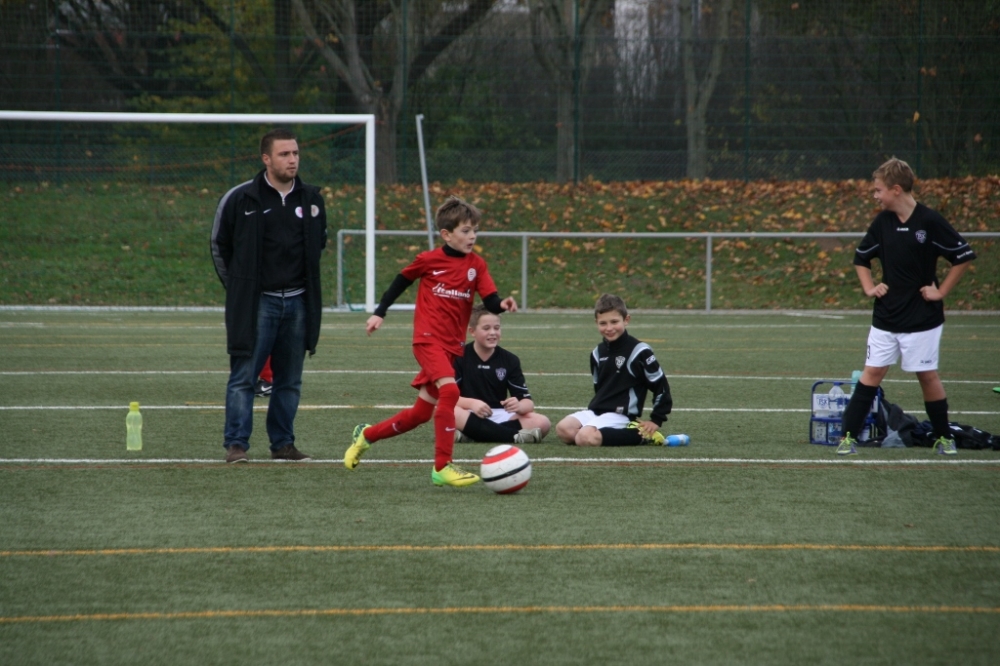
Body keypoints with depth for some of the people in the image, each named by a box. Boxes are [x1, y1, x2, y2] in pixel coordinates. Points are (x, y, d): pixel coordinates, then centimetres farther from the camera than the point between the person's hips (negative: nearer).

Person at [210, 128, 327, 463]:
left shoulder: (311, 199, 7)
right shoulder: (242, 199, -5)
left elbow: (319, 243, 22)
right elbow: (220, 245, 5)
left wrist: (305, 281, 13)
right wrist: (239, 287, 5)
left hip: (298, 302, 4)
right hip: (256, 302, -4)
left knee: (290, 380, 8)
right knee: (243, 376, -5)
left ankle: (283, 442, 16)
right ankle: (236, 444, -3)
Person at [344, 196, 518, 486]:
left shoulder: (476, 265, 4)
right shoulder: (429, 260, -3)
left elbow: (490, 301, -4)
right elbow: (402, 280, 13)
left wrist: (502, 305, -26)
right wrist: (379, 312, 12)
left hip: (453, 345, 5)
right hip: (428, 339, -5)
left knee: (422, 413, 11)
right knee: (450, 390, -28)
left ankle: (366, 435, 35)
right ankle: (442, 467, -24)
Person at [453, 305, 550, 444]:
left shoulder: (510, 360, 6)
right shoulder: (459, 358, -2)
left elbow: (527, 401, 1)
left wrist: (519, 406, -24)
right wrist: (471, 403, -30)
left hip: (499, 417, 4)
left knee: (542, 422, -21)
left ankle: (469, 435, -27)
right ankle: (514, 437, -33)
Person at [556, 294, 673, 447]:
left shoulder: (639, 351, -8)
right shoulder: (598, 353, 13)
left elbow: (661, 386, -4)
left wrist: (656, 420, -4)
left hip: (621, 415, -7)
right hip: (596, 411, 7)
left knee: (585, 437, -33)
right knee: (563, 429, -20)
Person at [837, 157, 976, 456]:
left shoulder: (930, 221, -12)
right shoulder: (882, 222, 2)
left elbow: (963, 256, -7)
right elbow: (861, 258, 18)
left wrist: (941, 291, -8)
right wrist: (869, 288, 4)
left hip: (922, 317, -4)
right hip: (886, 316, 4)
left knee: (927, 375, 3)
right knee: (872, 372, 1)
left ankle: (943, 437, 18)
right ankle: (849, 435, 2)